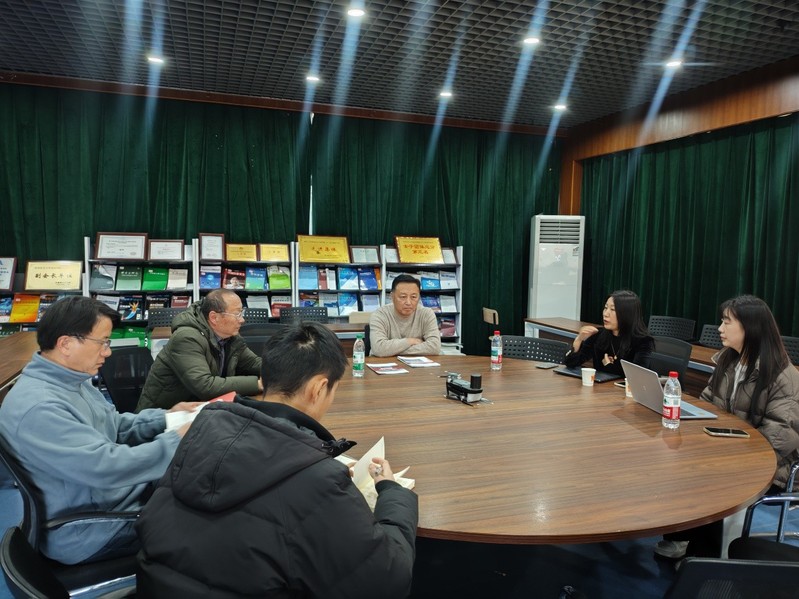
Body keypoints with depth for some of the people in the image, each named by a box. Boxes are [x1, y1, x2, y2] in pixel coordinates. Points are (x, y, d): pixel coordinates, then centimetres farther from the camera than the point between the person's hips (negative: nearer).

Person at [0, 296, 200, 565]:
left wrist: (166, 417, -3)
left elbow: (115, 427, 12)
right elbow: (107, 468, -35)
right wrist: (176, 441, -26)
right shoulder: (37, 407, -30)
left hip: (119, 492, 9)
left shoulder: (71, 380, 2)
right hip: (88, 532, -9)